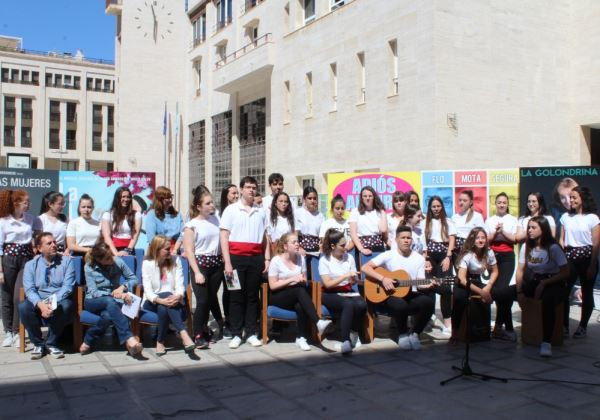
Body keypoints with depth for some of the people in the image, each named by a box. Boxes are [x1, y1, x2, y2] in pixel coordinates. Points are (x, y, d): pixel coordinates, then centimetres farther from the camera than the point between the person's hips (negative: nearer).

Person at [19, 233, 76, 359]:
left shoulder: (67, 261, 4)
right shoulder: (30, 265, 7)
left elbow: (67, 286, -7)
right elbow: (29, 289, -6)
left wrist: (53, 303, -24)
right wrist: (40, 304, -26)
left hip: (59, 302, -1)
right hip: (38, 303, 1)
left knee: (67, 305, -34)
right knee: (23, 307, -30)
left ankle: (51, 343, -13)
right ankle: (38, 343, -8)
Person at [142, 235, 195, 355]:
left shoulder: (175, 260, 4)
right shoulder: (147, 263, -4)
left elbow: (180, 285, -5)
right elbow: (148, 291, -13)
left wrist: (178, 296, -30)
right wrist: (161, 300, -34)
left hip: (173, 301, 2)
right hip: (152, 303, -1)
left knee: (164, 309, -36)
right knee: (167, 294, -36)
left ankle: (160, 342, -24)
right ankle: (184, 334, -39)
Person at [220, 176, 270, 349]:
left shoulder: (261, 211, 11)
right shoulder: (231, 210, 1)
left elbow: (265, 237, 15)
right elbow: (224, 237, -2)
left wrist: (267, 259, 7)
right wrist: (227, 262, -9)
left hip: (256, 258, 3)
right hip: (236, 257, -3)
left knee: (253, 296, 8)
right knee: (236, 296, 3)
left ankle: (251, 333, 15)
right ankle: (236, 334, 10)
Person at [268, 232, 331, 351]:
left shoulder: (301, 258, 6)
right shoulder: (276, 261, -8)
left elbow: (304, 281, 16)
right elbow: (273, 286, -11)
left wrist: (302, 280, -9)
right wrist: (292, 280, -18)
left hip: (296, 296, 4)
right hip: (277, 297, -4)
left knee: (300, 306, -34)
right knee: (300, 290, -35)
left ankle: (301, 337, -23)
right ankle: (318, 322, -43)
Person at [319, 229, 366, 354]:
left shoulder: (349, 257, 7)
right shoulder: (324, 260, -6)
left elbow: (354, 281, 8)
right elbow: (328, 284, -13)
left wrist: (354, 279, -16)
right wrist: (345, 276, -21)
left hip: (347, 292, 4)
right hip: (330, 294, -4)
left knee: (362, 305, -29)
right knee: (349, 304, -36)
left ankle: (354, 332, -2)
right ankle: (346, 341, -38)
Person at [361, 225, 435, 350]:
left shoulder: (419, 258, 8)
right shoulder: (388, 255, -3)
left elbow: (420, 284, 4)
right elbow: (365, 268, -9)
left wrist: (429, 286, -18)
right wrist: (383, 278, -20)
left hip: (411, 295, 3)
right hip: (391, 295, -3)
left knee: (428, 302, -30)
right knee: (400, 305, -38)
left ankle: (414, 333, -4)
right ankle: (403, 334, -5)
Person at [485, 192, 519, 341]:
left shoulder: (513, 220, 5)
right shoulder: (489, 220, 11)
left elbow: (515, 239, -3)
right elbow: (486, 240, 5)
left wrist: (503, 231, -12)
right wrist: (495, 232, -10)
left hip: (507, 257, -3)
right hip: (493, 256, 3)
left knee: (502, 289, -14)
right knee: (496, 289, 2)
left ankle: (499, 326, -4)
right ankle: (508, 327, 12)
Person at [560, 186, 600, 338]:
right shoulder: (566, 217, 9)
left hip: (586, 257, -3)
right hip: (569, 258, 3)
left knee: (587, 293, 7)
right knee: (563, 291, -9)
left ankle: (582, 327, 17)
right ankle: (564, 325, 1)